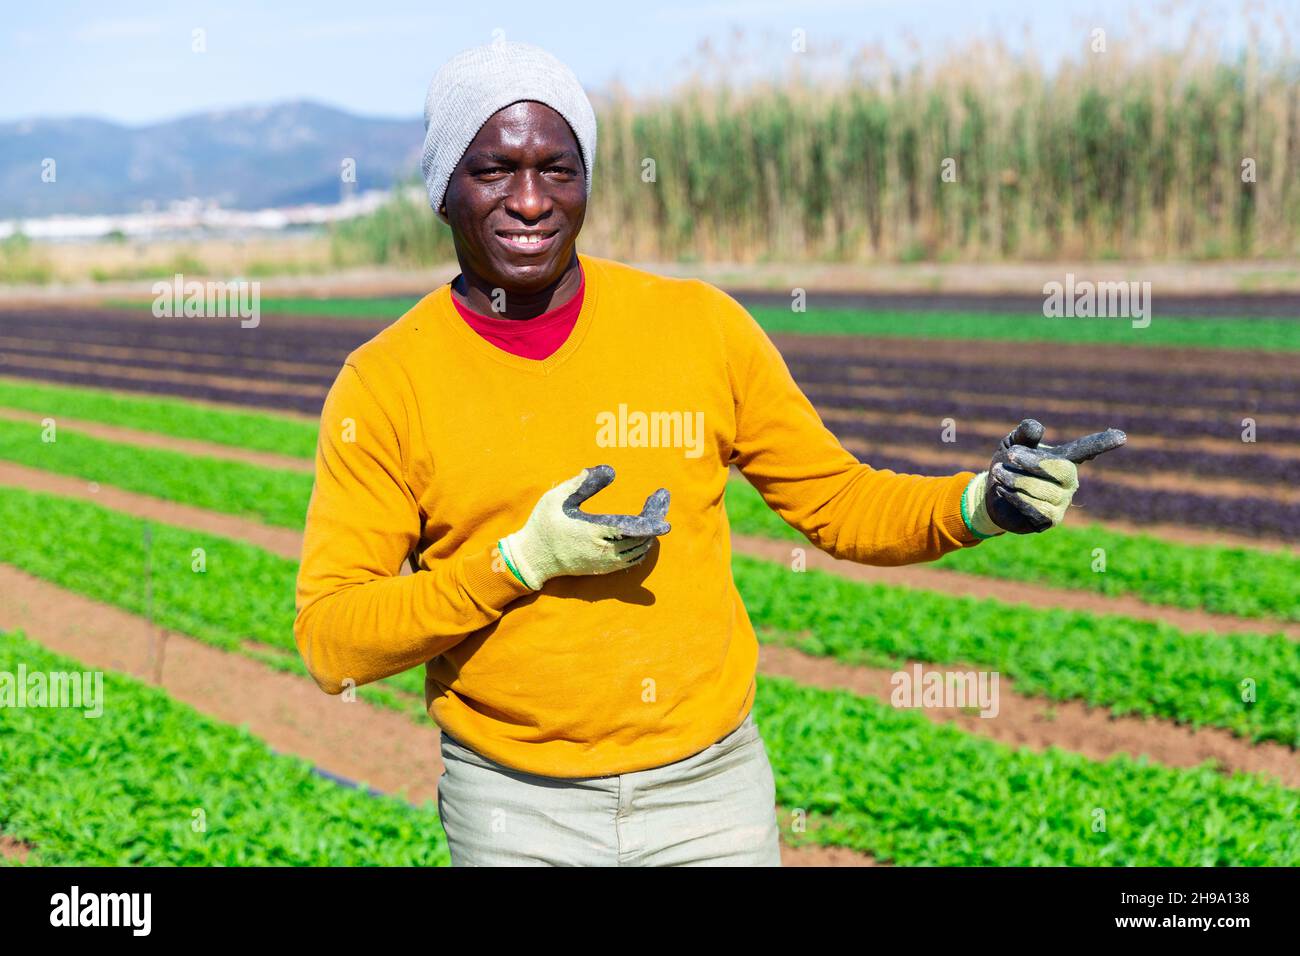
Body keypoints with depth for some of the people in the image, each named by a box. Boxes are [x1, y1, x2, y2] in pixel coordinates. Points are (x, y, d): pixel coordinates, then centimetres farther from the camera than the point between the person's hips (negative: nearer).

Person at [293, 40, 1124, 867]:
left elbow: (836, 500, 6)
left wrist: (979, 505, -12)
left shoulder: (701, 325, -1)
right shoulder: (382, 385, -6)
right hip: (514, 806, -1)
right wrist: (522, 560, -18)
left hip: (710, 785, 1)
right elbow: (330, 644, -8)